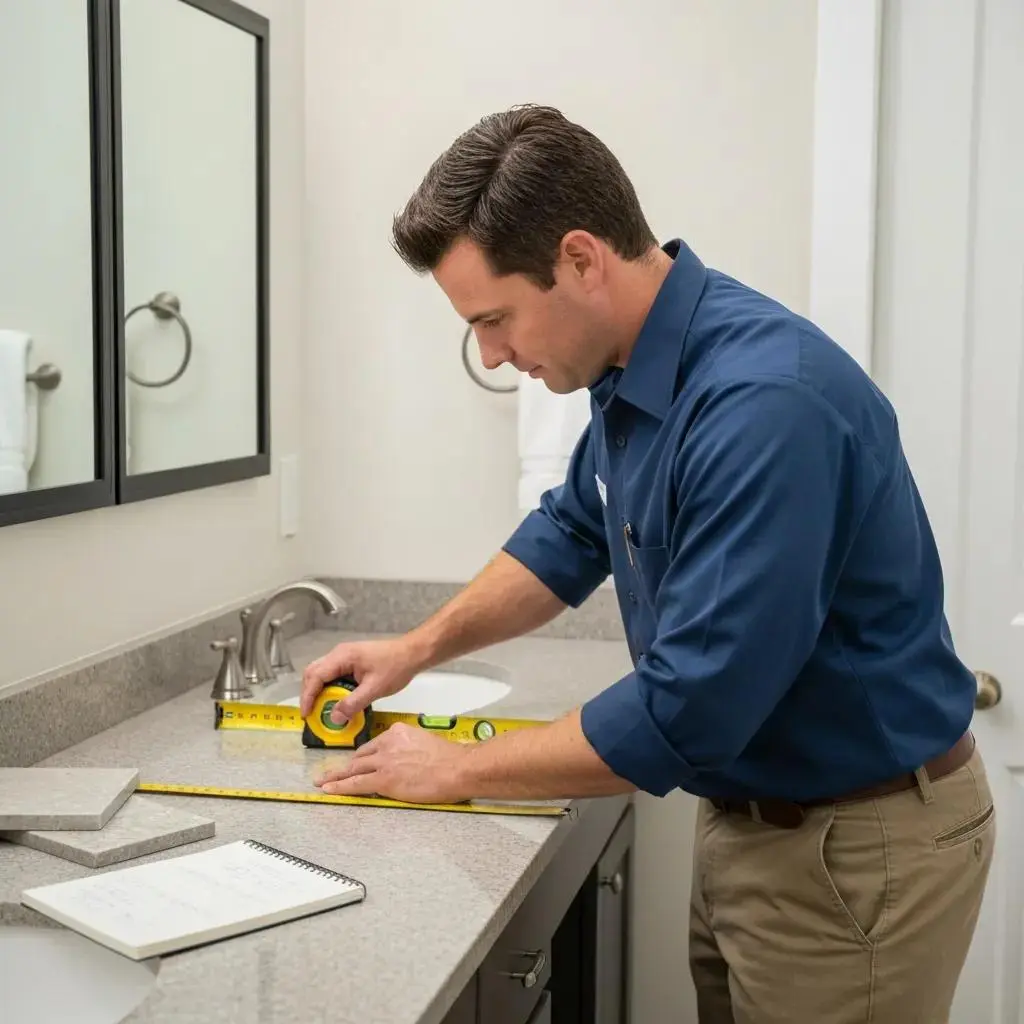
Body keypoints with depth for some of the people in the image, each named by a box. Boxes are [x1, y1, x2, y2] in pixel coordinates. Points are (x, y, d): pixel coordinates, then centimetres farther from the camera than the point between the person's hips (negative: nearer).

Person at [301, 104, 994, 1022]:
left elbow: (687, 711, -29)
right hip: (753, 817, 8)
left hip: (861, 846, -8)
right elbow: (571, 535, 17)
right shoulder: (634, 367, -1)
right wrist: (419, 648, 6)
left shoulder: (764, 402, -30)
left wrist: (463, 769, -17)